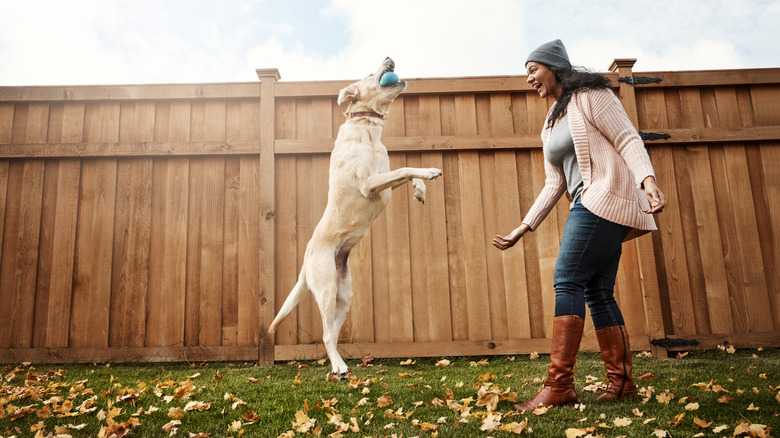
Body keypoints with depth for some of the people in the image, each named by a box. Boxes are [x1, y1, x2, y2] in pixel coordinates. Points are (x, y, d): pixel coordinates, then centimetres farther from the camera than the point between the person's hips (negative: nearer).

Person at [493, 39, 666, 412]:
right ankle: (621, 382, 10)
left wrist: (648, 180, -27)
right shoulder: (551, 122, 23)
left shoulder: (590, 96, 1)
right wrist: (522, 229, 14)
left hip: (606, 195, -9)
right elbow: (555, 184, 19)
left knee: (567, 280, -15)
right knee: (597, 292, 4)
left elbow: (628, 139, -9)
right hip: (589, 205, 9)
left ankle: (559, 386, -15)